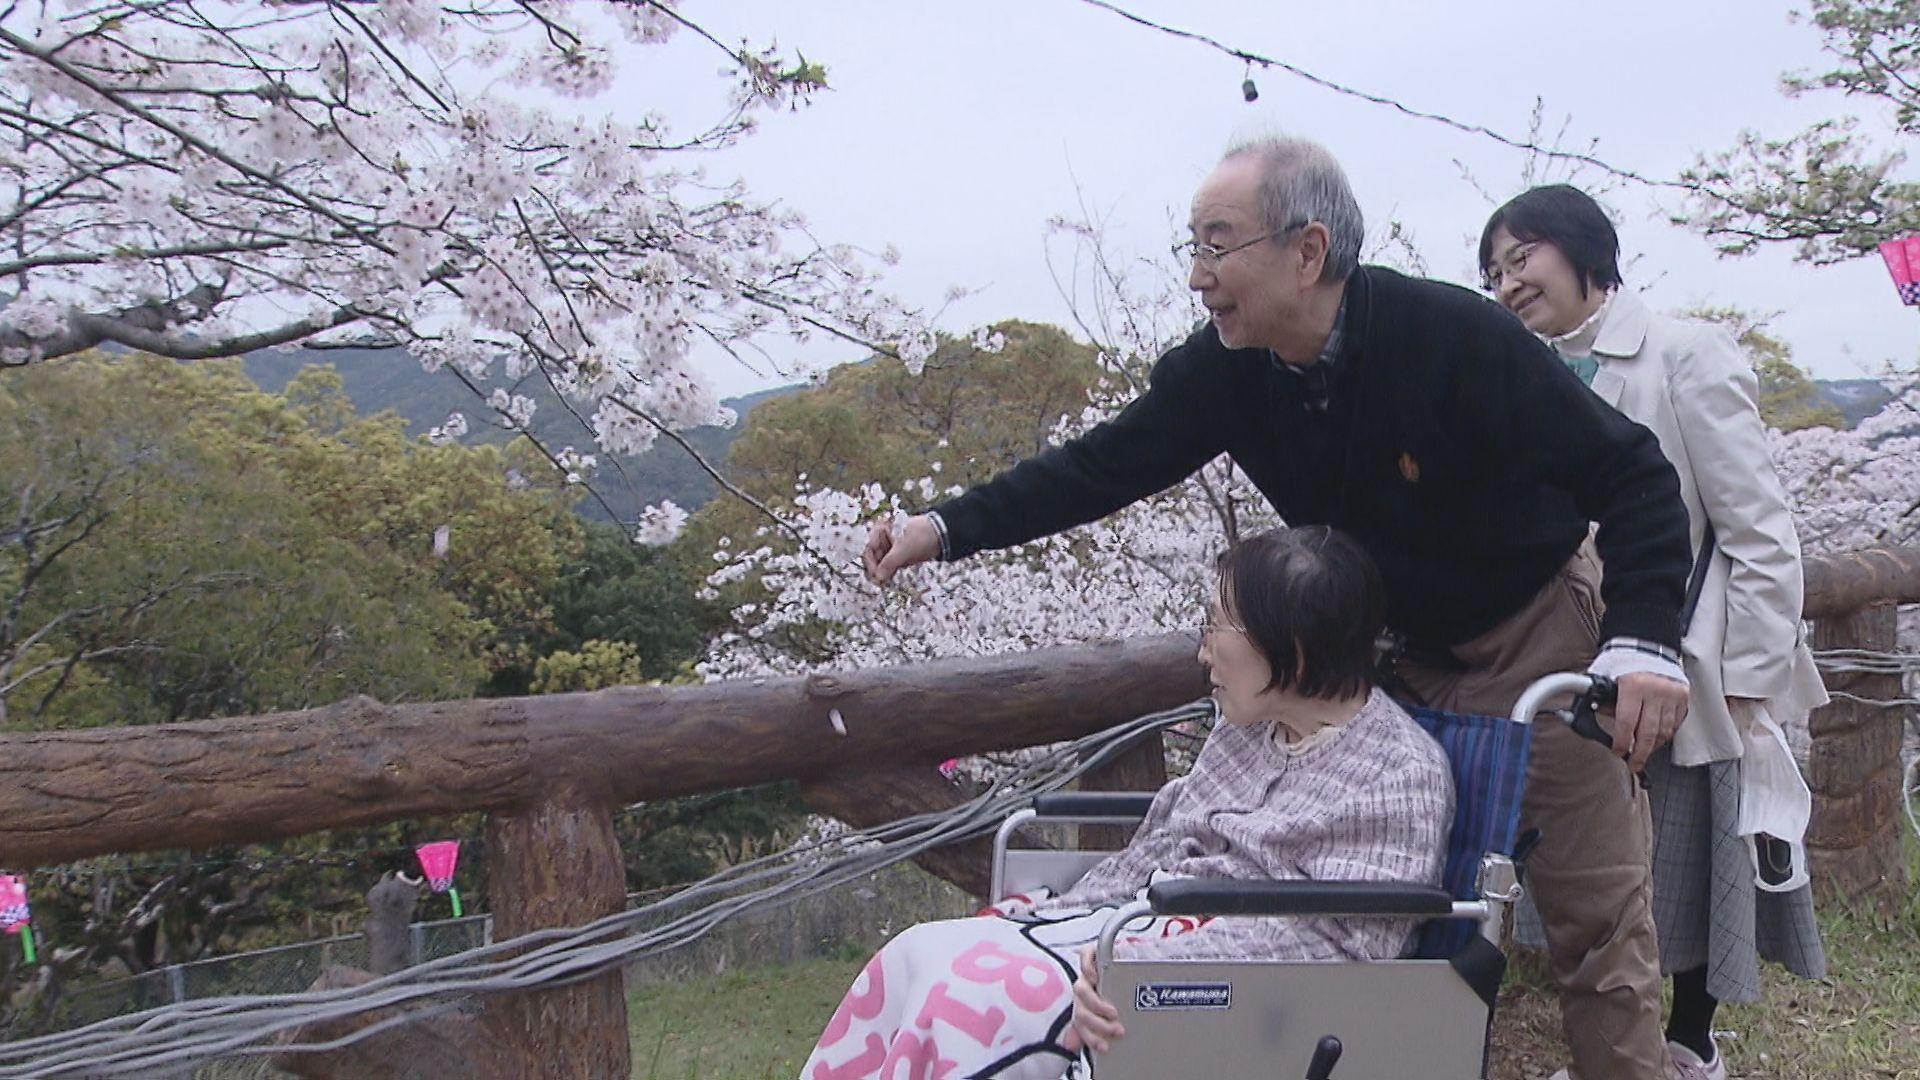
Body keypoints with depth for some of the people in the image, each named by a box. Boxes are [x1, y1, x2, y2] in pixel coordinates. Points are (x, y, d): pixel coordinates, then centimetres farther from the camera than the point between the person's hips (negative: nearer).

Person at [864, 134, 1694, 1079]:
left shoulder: (1458, 338, -28)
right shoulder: (1224, 371, -13)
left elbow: (1632, 475, -23)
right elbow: (1103, 466, -6)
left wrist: (1643, 639, -34)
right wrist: (947, 528, -14)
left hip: (1536, 632, -5)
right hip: (1395, 649, 5)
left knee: (1593, 919, -1)